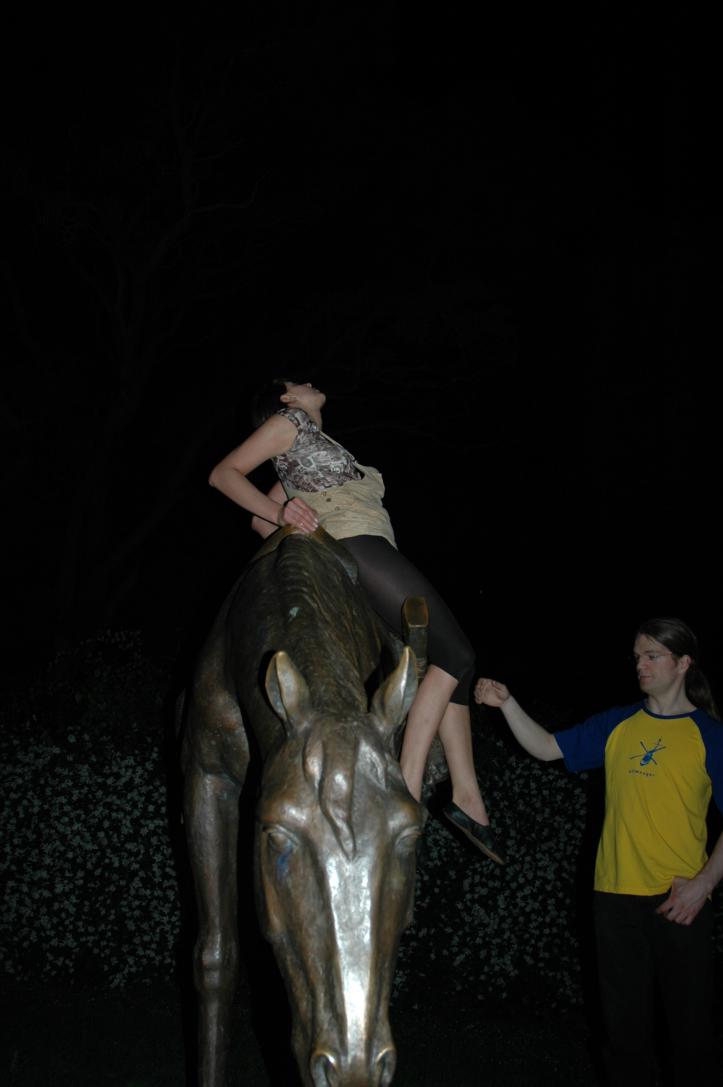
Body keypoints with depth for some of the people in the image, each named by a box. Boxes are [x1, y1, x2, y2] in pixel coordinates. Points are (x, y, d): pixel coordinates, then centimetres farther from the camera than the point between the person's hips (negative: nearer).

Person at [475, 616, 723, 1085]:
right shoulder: (617, 725, 8)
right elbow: (547, 747, 10)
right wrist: (507, 704, -4)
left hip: (682, 901, -3)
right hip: (618, 894, 3)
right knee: (626, 1016, 10)